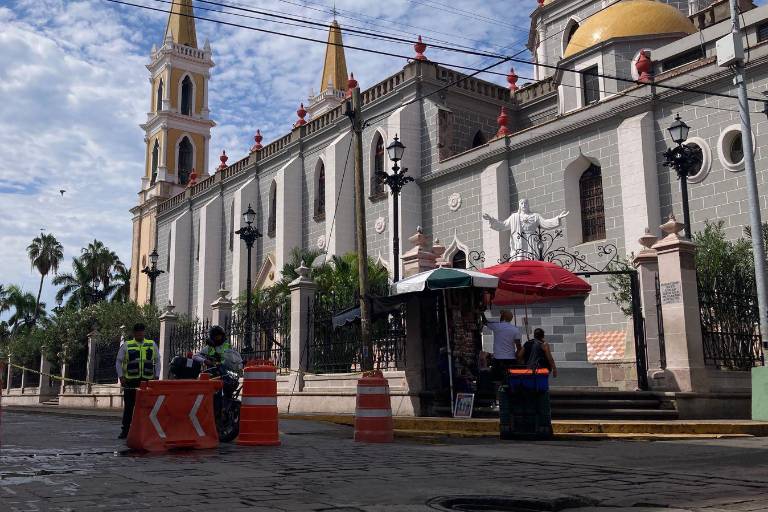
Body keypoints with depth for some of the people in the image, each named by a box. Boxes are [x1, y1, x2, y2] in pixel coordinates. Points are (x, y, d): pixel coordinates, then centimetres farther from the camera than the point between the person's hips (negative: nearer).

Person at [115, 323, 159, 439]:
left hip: (147, 380, 1)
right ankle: (125, 430, 8)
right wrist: (121, 376, -1)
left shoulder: (152, 345, 9)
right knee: (128, 406, 2)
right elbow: (118, 362, 8)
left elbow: (157, 361, 14)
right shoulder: (126, 346, 5)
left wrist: (156, 376, 6)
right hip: (130, 381, -1)